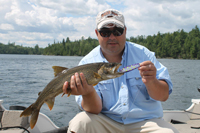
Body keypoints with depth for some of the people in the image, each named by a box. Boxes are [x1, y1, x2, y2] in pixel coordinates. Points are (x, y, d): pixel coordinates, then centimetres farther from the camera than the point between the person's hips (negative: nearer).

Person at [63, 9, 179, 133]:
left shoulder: (144, 54, -2)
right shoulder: (87, 63, -4)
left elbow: (164, 96, -5)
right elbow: (95, 109, -11)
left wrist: (151, 82, -27)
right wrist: (88, 94, -34)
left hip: (145, 121, 1)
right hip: (107, 121, 0)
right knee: (79, 123, -26)